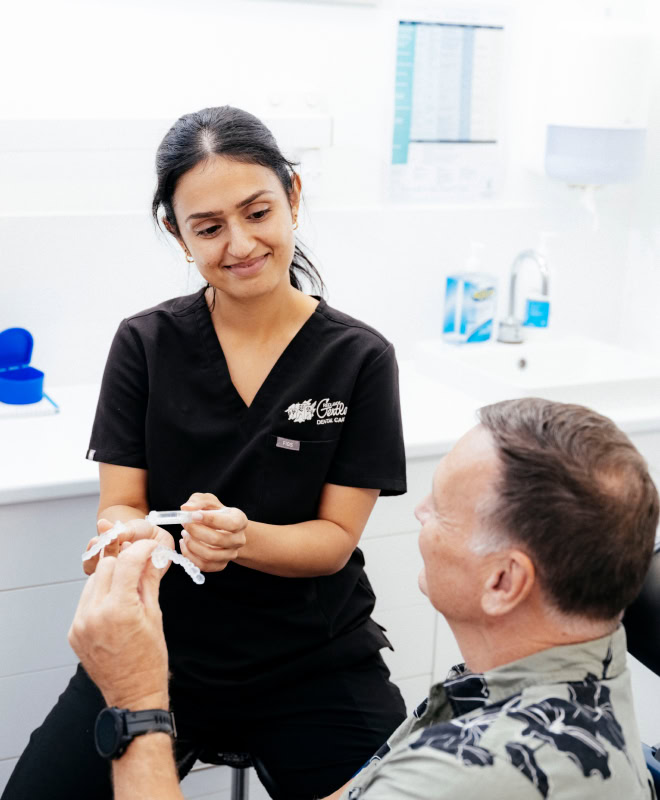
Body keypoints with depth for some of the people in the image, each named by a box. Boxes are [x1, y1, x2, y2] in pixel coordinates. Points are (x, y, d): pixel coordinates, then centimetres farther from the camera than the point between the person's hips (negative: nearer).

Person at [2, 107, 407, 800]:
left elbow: (335, 538, -5)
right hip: (159, 646, 1)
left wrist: (240, 539, -26)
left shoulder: (359, 358, -5)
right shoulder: (145, 344, 0)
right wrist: (132, 538, -25)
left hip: (314, 659, 0)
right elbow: (119, 505, -1)